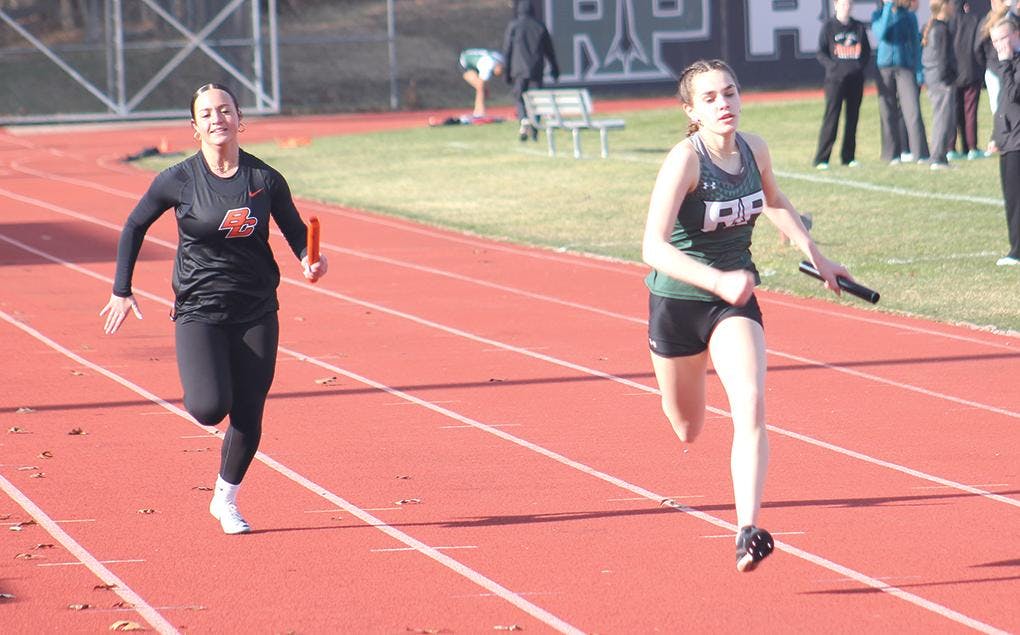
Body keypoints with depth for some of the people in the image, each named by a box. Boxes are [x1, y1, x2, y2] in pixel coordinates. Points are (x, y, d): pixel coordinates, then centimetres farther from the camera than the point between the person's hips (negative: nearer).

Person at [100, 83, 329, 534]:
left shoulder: (265, 180, -3)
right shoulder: (178, 181, -7)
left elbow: (295, 230, 9)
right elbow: (134, 227, 6)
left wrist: (309, 260, -12)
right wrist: (121, 291, 5)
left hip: (256, 312, 2)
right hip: (199, 312, -2)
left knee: (248, 419, 3)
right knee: (209, 408, -20)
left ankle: (225, 500, 26)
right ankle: (199, 391, 18)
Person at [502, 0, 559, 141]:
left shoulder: (513, 26, -1)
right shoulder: (540, 26, 6)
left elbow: (507, 50, -1)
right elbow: (549, 50, 12)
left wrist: (507, 72, 4)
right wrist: (554, 69, 21)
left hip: (519, 70, -2)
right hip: (537, 70, 2)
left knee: (519, 98, 6)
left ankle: (524, 120, -21)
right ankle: (534, 132, 4)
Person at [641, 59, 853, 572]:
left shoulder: (754, 149, -7)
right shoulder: (685, 160, -24)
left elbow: (775, 202, 18)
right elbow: (654, 248, -33)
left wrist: (816, 256, 15)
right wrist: (719, 281, -45)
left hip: (736, 302, 3)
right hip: (677, 300, -3)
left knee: (751, 408, -21)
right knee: (687, 429, 17)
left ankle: (748, 531, -25)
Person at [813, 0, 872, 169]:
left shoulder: (858, 27, 12)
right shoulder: (829, 26, 2)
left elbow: (867, 52, 16)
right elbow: (821, 53, 0)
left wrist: (861, 65, -2)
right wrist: (834, 66, -14)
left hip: (856, 78, 4)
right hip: (835, 79, -4)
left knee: (853, 117, 6)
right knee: (831, 118, -8)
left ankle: (848, 157, 14)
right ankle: (821, 159, -7)